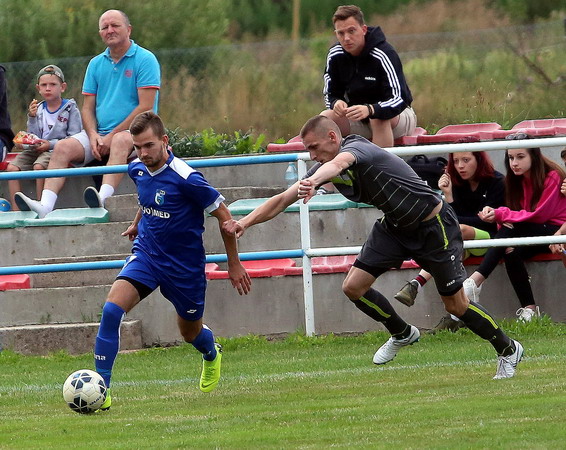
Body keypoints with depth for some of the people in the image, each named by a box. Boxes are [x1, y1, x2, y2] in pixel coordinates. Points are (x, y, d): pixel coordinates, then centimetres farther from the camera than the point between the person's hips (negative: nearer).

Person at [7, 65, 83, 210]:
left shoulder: (70, 109, 0)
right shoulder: (38, 110, 14)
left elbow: (74, 138, -7)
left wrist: (51, 144, -15)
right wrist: (32, 117, -5)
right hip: (36, 149, 5)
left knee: (39, 166, -35)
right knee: (12, 167, -18)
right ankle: (16, 210, -21)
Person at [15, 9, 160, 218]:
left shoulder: (145, 60, -4)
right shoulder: (96, 64, 15)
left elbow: (145, 107, -12)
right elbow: (87, 107, 13)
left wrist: (111, 136, -15)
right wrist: (93, 136, -9)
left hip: (134, 132, -6)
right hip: (100, 133, 6)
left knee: (120, 141, -40)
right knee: (63, 148, -19)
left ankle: (104, 197, -61)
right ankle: (45, 205, -36)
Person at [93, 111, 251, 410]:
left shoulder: (185, 178, -23)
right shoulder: (137, 169, -5)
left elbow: (223, 215, -12)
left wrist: (234, 264, -7)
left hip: (184, 266, -4)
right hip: (146, 254, 4)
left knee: (190, 332, 16)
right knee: (111, 309, -21)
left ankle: (212, 355, 56)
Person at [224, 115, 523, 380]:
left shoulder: (358, 149, -30)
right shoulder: (323, 168, -6)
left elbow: (338, 163, -55)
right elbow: (282, 200, -2)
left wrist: (312, 182, -77)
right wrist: (245, 222, -16)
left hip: (434, 224, -8)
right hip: (394, 225, 8)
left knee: (456, 305, -3)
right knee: (354, 287, -4)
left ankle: (508, 350, 20)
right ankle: (402, 334, 22)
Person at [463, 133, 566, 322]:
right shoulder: (518, 180, 8)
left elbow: (538, 215, -18)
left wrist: (501, 215, -23)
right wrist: (500, 218, -20)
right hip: (535, 233, 6)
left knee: (512, 229, -31)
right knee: (512, 254, -29)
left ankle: (475, 281, -39)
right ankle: (529, 309, -24)